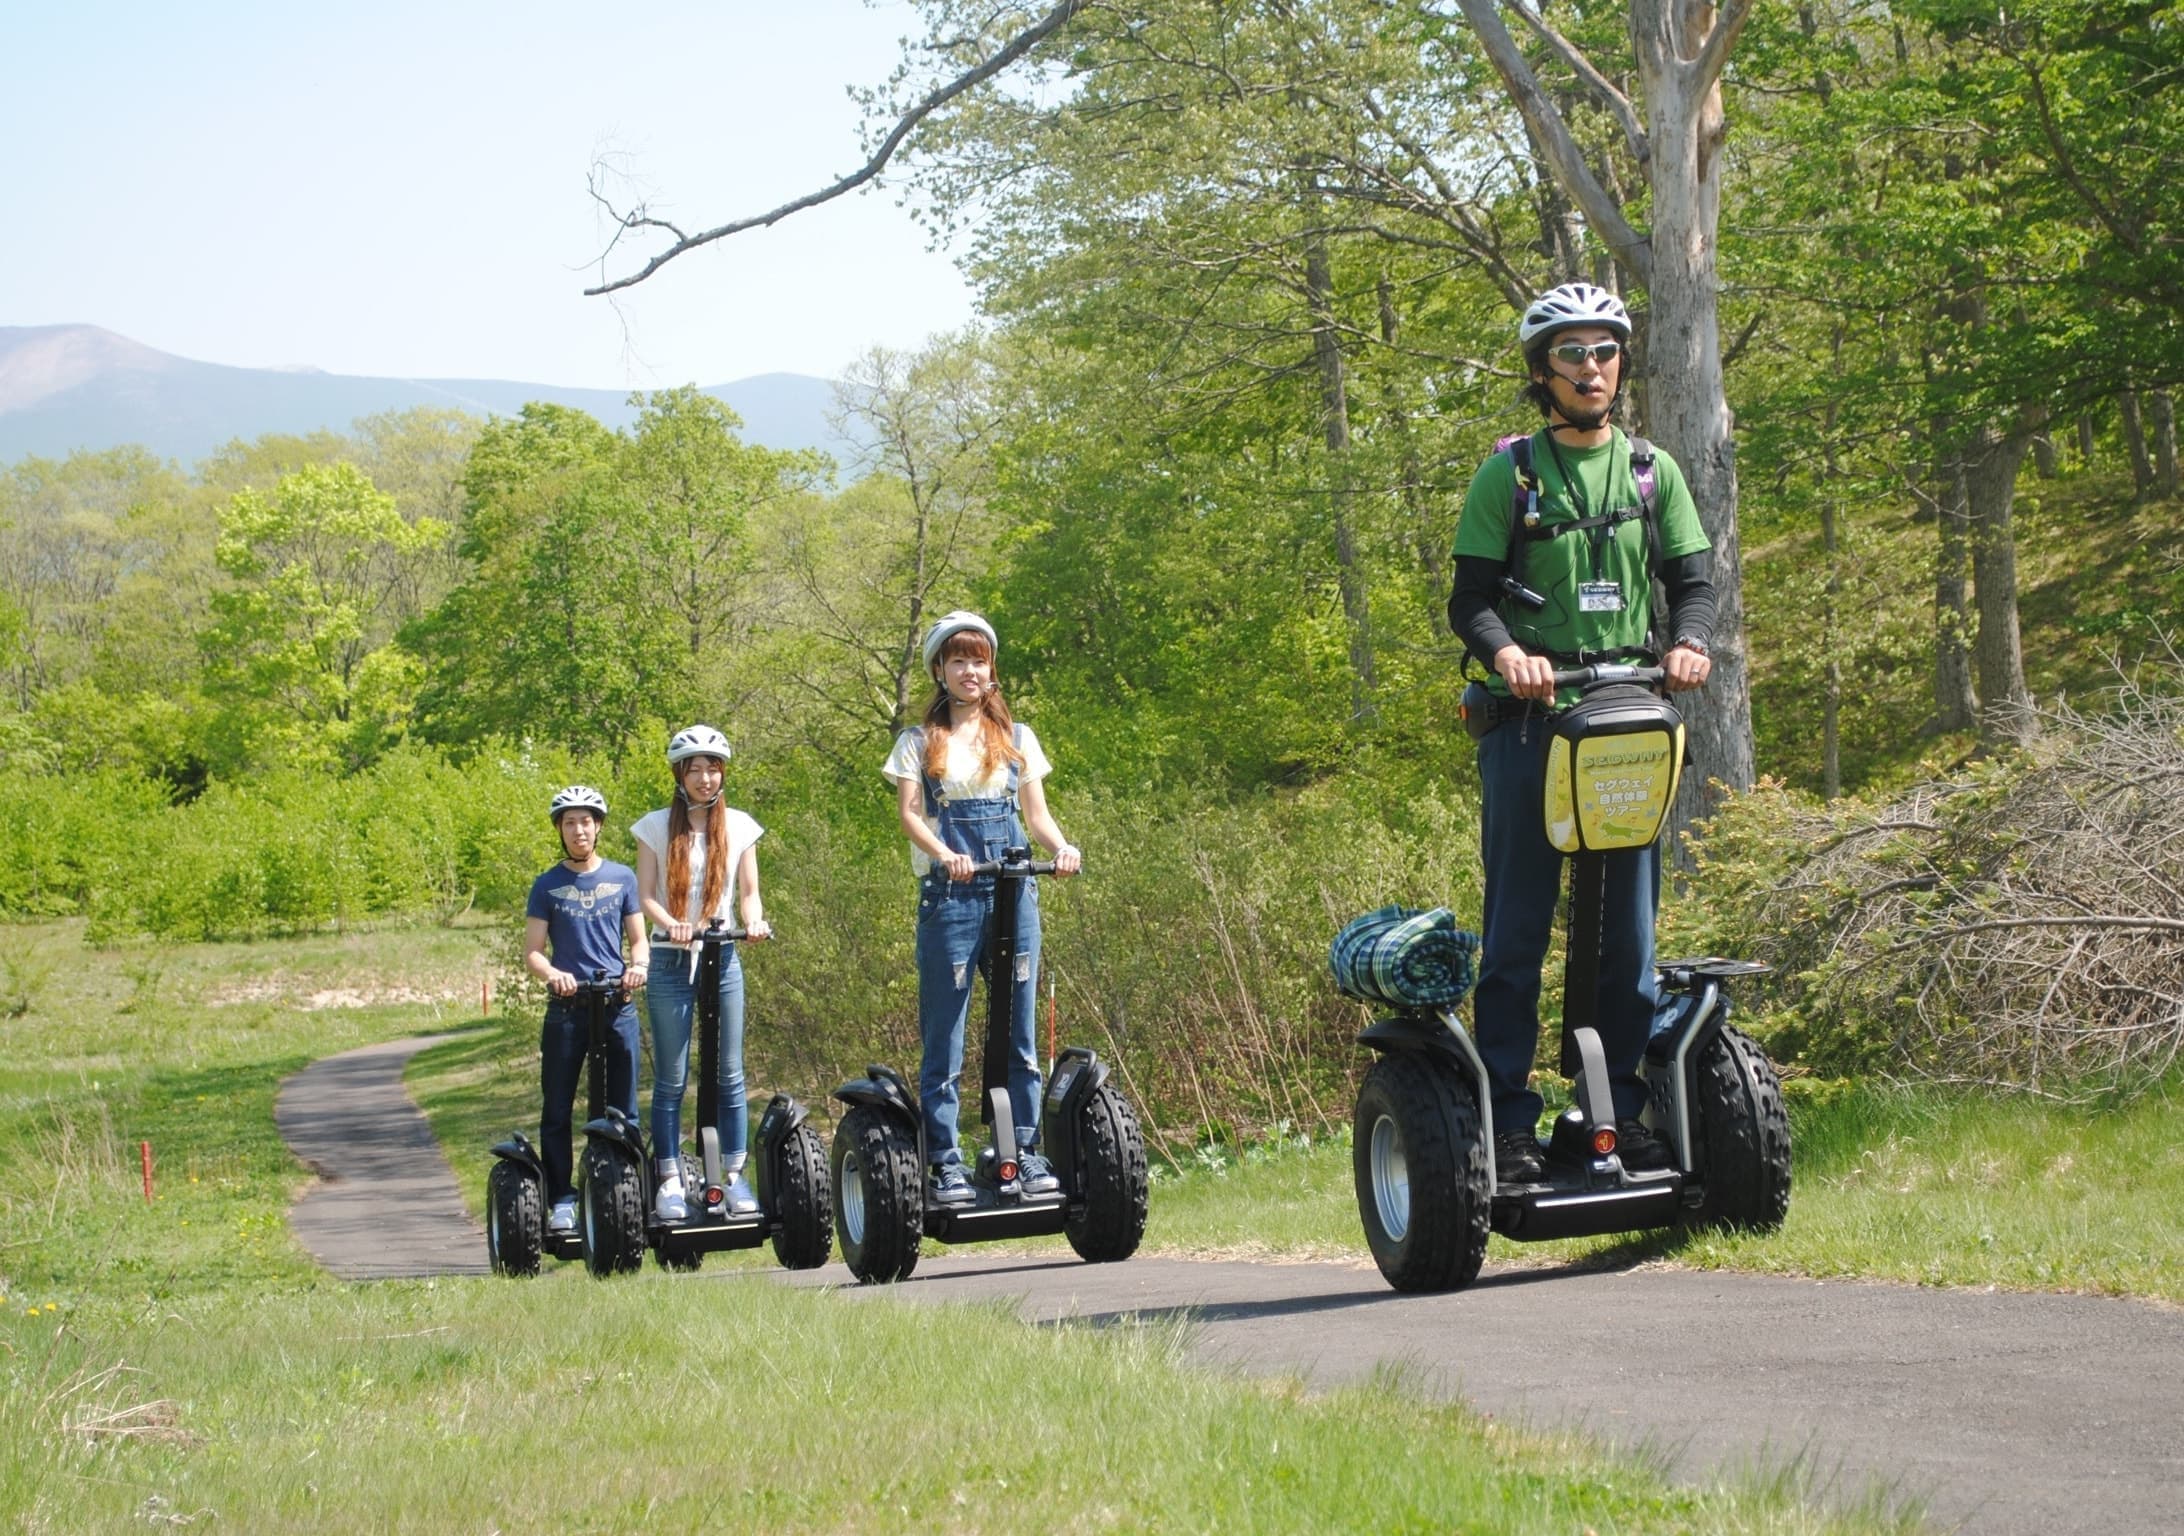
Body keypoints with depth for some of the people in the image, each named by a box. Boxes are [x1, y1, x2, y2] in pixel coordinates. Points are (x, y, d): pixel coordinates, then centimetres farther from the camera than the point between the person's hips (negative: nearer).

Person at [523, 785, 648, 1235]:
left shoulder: (622, 878, 10)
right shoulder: (548, 886, 6)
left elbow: (638, 938, 11)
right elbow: (532, 950, 3)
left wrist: (638, 966, -11)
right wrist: (553, 974, -18)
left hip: (618, 1006, 1)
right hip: (566, 1009, 0)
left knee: (624, 1110, 1)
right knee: (556, 1110, 0)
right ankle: (561, 1201, 5)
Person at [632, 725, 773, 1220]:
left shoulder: (739, 826, 6)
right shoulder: (656, 826, 2)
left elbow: (749, 892, 6)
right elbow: (646, 894, -4)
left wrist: (754, 919, -17)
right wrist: (670, 923, -24)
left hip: (722, 960, 1)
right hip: (671, 962, -1)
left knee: (728, 1075, 1)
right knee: (670, 1079, -1)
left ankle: (733, 1176, 8)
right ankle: (670, 1181, 3)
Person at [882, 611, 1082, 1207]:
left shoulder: (1017, 737, 16)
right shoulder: (919, 743, 9)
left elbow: (1035, 810, 10)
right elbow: (907, 812, -3)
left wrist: (1062, 847, -12)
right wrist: (944, 855, -23)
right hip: (948, 895, -2)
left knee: (1019, 1028, 2)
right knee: (943, 1037, -3)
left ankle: (1026, 1152, 6)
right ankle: (944, 1163, -3)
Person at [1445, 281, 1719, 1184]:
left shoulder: (1654, 473, 14)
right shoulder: (1508, 475, 5)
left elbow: (1694, 579, 11)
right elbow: (1470, 598, 0)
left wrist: (1689, 641, -11)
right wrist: (1508, 654, -20)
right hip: (1528, 716, -3)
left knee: (1629, 929, 4)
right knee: (1517, 931, -4)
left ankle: (1623, 1111, 10)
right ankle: (1508, 1124, -3)